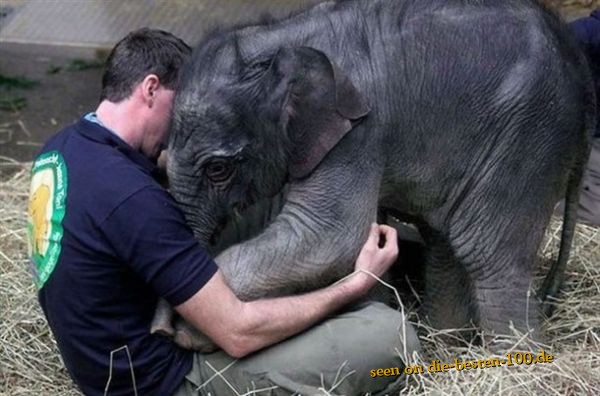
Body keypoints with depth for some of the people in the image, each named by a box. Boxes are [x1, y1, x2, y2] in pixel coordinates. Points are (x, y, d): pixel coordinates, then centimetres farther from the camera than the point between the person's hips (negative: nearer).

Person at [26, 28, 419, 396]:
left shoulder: (62, 148, 0)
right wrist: (358, 283, -15)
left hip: (119, 364, 10)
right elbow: (238, 333, -25)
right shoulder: (133, 197, -28)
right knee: (391, 335, -15)